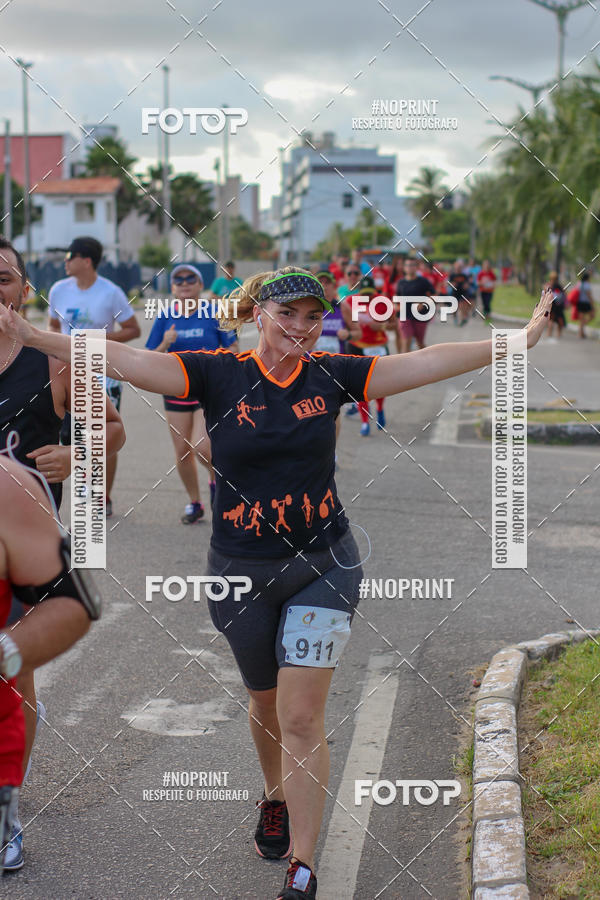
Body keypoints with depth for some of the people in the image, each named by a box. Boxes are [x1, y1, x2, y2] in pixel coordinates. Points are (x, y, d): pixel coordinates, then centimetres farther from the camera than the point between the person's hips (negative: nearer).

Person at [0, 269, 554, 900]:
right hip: (241, 573, 1)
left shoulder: (330, 376, -2)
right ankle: (275, 801, 49)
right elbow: (125, 360, -17)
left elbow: (426, 364, -3)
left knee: (302, 716, -7)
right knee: (266, 702, 19)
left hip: (323, 566, 0)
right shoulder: (219, 375, -7)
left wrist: (519, 342, -6)